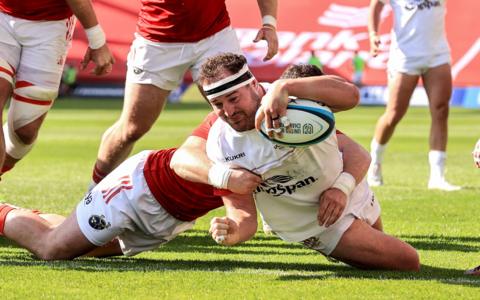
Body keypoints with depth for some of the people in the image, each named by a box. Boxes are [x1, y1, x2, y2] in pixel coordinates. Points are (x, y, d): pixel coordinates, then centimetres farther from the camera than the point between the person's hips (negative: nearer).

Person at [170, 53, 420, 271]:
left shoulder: (292, 96, -28)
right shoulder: (219, 146, -24)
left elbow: (350, 95, -48)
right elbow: (245, 217, -23)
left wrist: (283, 88, -57)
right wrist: (231, 232, -48)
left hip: (350, 191, 2)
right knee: (407, 262, -7)